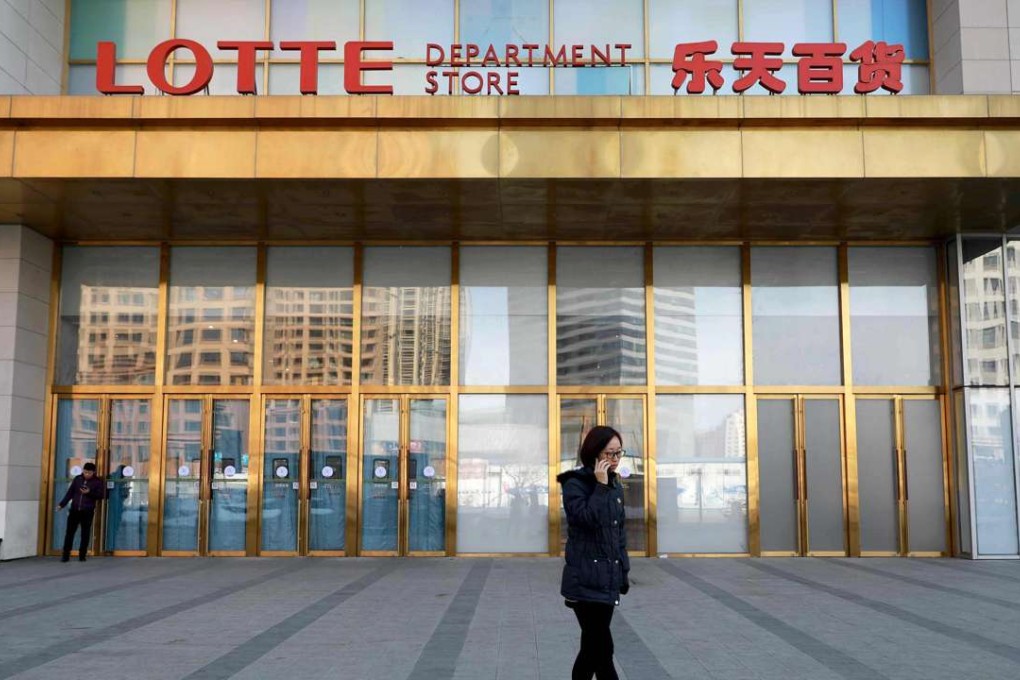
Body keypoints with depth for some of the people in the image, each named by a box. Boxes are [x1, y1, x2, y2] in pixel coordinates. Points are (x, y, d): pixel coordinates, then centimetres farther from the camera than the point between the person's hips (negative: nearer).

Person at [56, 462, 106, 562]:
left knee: (85, 534, 3)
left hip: (88, 512, -2)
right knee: (69, 532, 0)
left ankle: (82, 555, 10)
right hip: (74, 510, 2)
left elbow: (101, 496, -5)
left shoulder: (98, 482, -2)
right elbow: (70, 493, 10)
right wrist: (61, 504, 5)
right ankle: (66, 555, 4)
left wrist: (89, 493, -19)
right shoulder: (77, 479, 6)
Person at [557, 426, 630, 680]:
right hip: (586, 580, -7)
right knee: (602, 647, -8)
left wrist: (624, 571, 15)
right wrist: (600, 486, -21)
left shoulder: (615, 486, 12)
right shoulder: (575, 483, -9)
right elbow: (587, 519, -23)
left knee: (593, 646, 12)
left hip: (608, 578, 7)